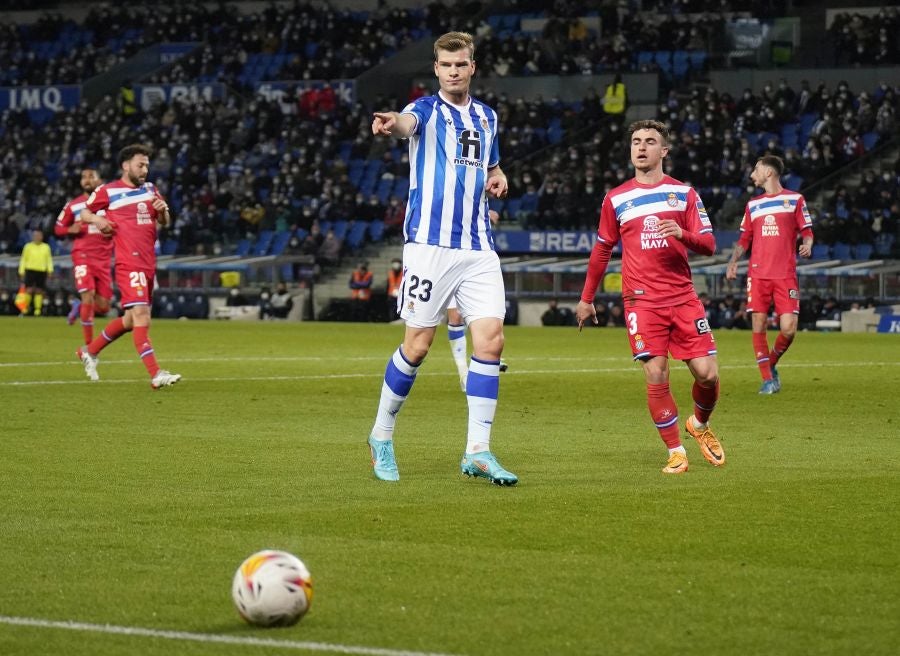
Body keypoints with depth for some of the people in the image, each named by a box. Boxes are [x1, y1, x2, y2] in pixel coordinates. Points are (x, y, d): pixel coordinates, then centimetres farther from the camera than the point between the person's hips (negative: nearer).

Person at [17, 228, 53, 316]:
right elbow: (23, 259, 9)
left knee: (39, 291, 0)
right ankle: (24, 310, -6)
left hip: (42, 271, 1)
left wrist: (50, 270, 0)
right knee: (29, 290, -12)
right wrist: (21, 271, 4)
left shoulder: (46, 247, 9)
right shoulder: (28, 246, 7)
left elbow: (49, 259, 12)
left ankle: (37, 311, 4)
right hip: (30, 270, -1)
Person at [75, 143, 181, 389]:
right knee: (141, 313, -18)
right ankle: (156, 374, -25)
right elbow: (84, 212, 11)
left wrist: (162, 210, -3)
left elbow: (164, 222, 20)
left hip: (149, 263, 7)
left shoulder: (150, 189, 16)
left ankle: (90, 351, 32)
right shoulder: (107, 191, 0)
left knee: (131, 319, 13)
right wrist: (97, 220, -11)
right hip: (129, 264, -7)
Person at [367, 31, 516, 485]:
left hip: (478, 248, 5)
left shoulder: (486, 118, 15)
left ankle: (477, 452, -3)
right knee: (417, 345, -2)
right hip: (430, 244, -5)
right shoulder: (428, 110, -2)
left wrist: (498, 178, 8)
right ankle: (381, 436, 17)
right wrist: (392, 124, -53)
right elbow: (408, 123, -28)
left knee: (490, 340, -7)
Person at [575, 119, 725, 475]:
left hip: (683, 297, 1)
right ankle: (676, 452, -1)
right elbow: (602, 251, 18)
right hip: (642, 299, -1)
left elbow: (708, 244, 3)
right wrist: (586, 298, 20)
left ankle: (700, 424, 25)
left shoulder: (684, 193, 7)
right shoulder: (616, 199, 8)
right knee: (656, 376, -12)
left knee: (707, 373, -6)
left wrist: (682, 234, -18)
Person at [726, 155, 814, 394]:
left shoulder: (795, 200, 6)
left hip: (786, 274, -3)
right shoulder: (753, 204, 16)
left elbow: (807, 231, 6)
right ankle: (767, 379, 3)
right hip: (758, 274, 3)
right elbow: (744, 239, 18)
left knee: (788, 329, -11)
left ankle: (772, 364, 17)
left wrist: (807, 245, -16)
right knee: (758, 327, -5)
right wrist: (733, 261, 3)